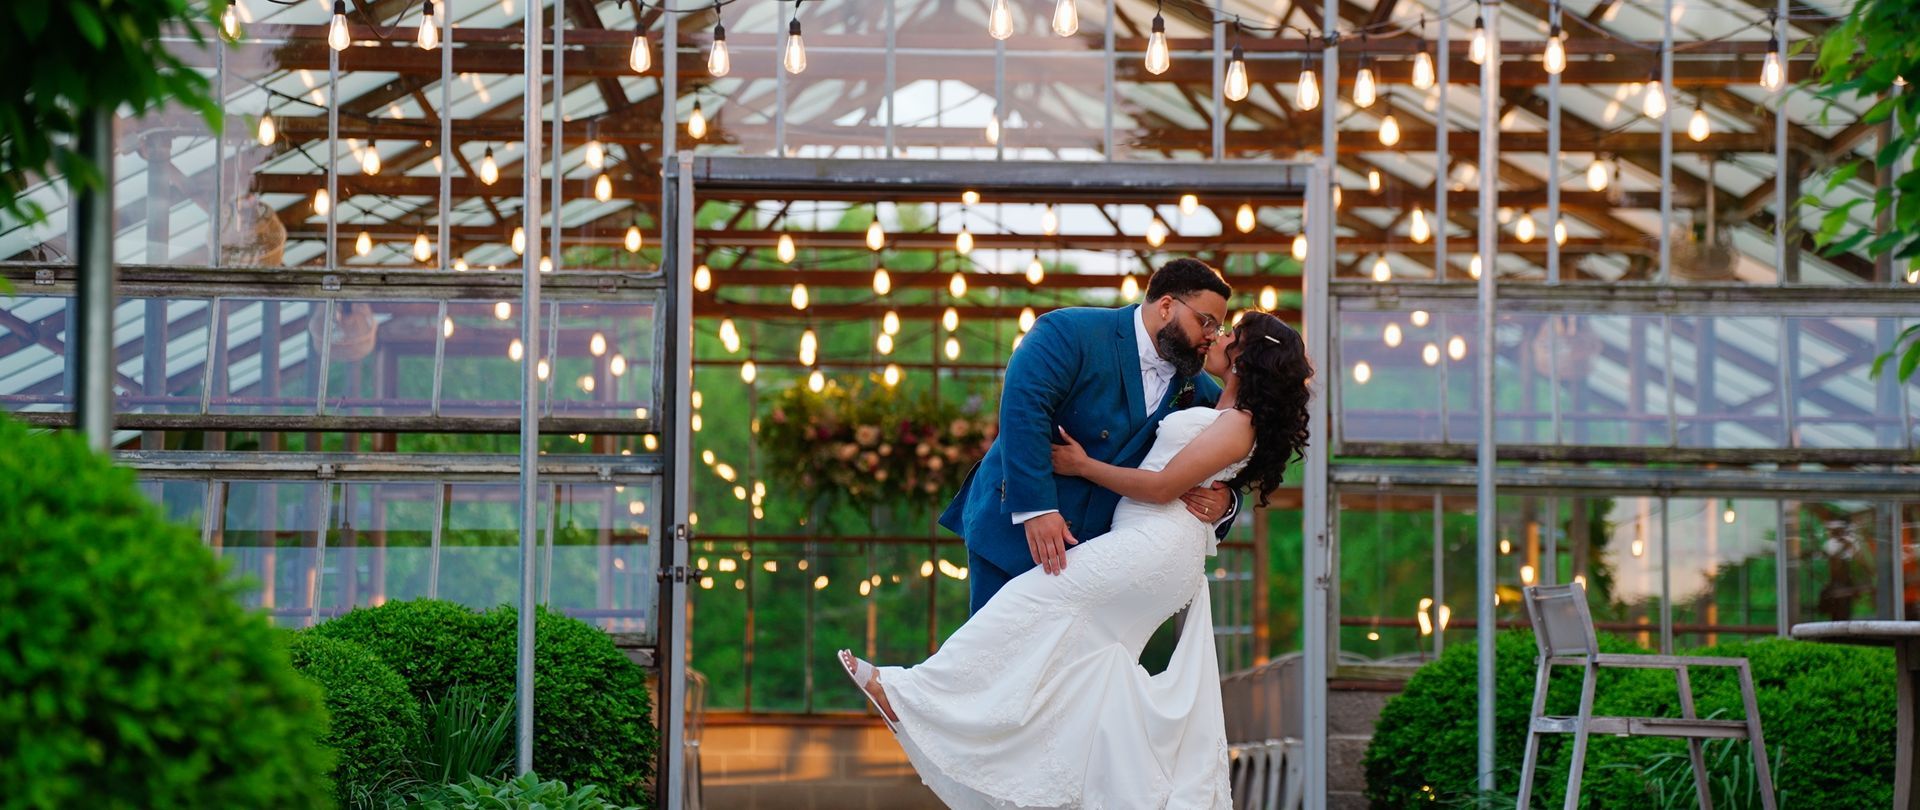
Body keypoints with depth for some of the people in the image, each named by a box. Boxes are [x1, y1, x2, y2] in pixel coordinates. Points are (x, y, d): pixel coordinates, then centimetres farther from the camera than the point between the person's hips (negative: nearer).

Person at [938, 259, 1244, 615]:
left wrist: (1223, 504, -15)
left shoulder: (1196, 391, 7)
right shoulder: (1069, 332, -11)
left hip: (1095, 549, 5)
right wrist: (1036, 507, -31)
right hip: (1014, 527, -5)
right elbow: (1022, 408, -24)